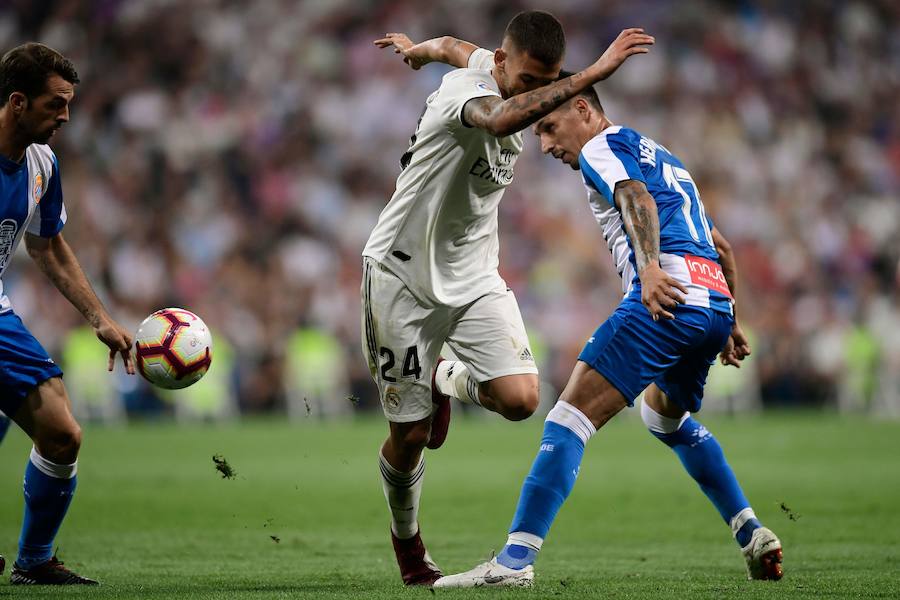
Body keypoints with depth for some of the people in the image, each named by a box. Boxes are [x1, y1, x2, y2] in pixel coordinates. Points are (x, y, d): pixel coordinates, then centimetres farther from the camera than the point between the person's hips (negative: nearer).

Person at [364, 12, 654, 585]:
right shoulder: (466, 88, -25)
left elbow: (462, 51, 23)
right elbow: (500, 119, -51)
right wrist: (593, 74, -53)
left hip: (472, 278, 6)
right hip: (403, 274, -6)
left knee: (520, 399, -16)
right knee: (409, 435, 1)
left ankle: (446, 380, 18)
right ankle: (407, 541, 30)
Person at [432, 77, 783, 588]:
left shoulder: (602, 147, 6)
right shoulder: (663, 156, 33)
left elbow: (637, 198, -15)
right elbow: (722, 247, 34)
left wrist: (650, 268, -30)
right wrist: (730, 322, 37)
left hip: (667, 297, -9)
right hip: (716, 301, 9)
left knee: (569, 419, -14)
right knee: (668, 417, 34)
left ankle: (515, 560, -26)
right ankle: (753, 535, 27)